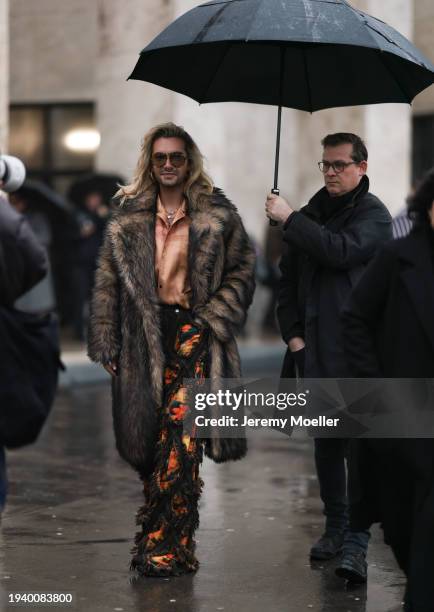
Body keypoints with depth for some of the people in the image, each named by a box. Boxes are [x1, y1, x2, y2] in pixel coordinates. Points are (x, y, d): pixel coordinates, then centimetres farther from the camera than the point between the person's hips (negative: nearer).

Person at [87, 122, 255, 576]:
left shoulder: (217, 214, 5)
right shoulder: (129, 217, 10)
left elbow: (242, 272, 7)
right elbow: (108, 282, 9)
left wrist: (212, 319, -5)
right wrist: (105, 344, 2)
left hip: (194, 333, -2)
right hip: (145, 336, 3)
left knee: (179, 440, -15)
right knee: (151, 441, 3)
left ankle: (164, 544, -12)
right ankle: (173, 546, 14)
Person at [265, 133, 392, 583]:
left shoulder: (373, 214, 0)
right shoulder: (311, 215, 17)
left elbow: (342, 250, -19)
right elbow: (289, 278, 19)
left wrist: (289, 220, -12)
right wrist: (293, 334, 8)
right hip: (316, 349, 6)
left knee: (361, 440, -11)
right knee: (326, 442, 10)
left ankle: (357, 542, -13)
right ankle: (335, 526, 21)